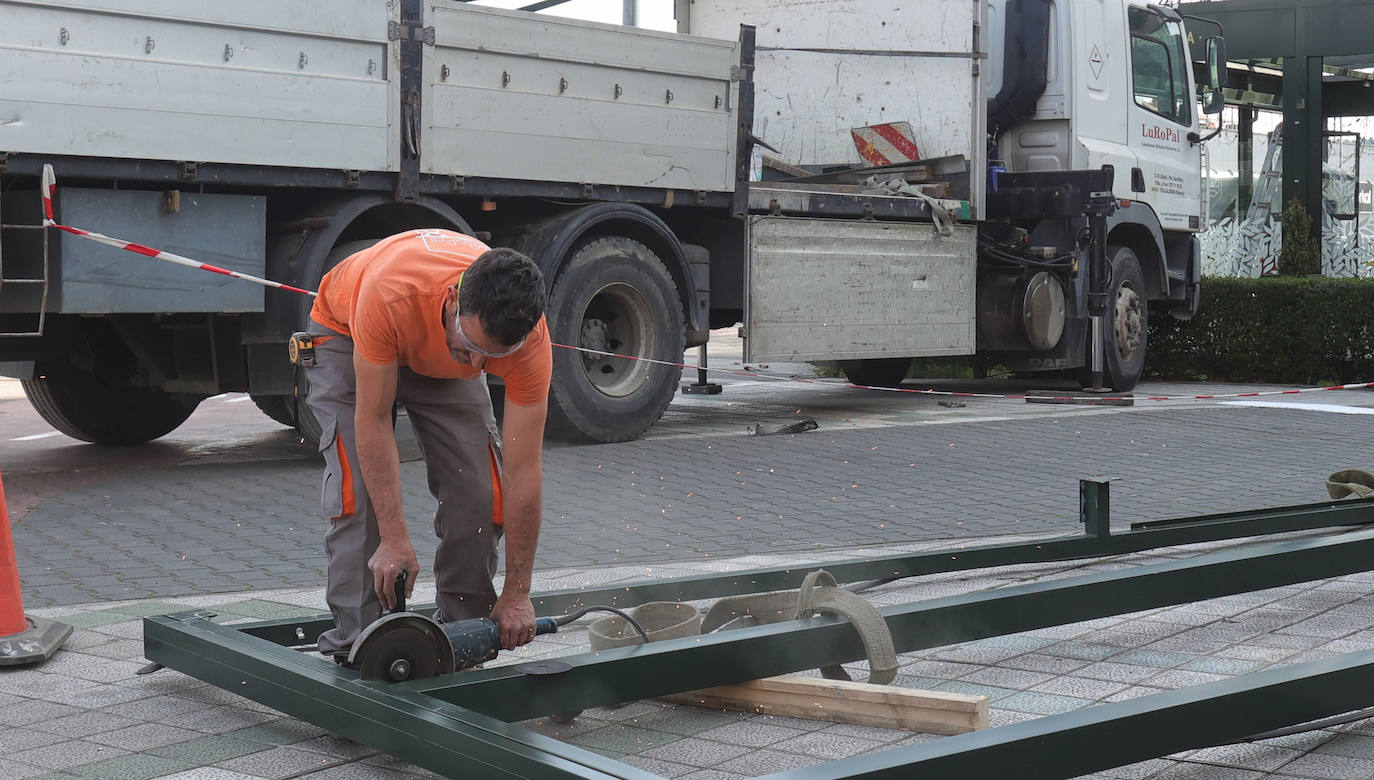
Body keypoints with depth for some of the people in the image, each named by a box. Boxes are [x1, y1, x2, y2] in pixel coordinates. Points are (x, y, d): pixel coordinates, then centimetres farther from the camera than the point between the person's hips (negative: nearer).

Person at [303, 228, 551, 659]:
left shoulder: (530, 338, -36)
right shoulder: (388, 294, -45)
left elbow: (523, 471, -30)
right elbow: (373, 421, -34)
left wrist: (516, 594, -25)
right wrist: (394, 539, -35)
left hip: (441, 358, 2)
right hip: (347, 335, -2)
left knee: (480, 490, -11)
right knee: (360, 487, -18)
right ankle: (353, 645, -7)